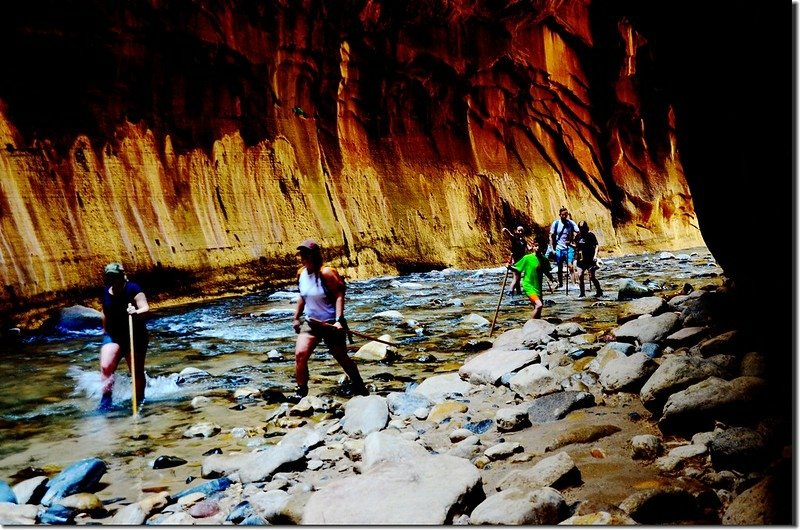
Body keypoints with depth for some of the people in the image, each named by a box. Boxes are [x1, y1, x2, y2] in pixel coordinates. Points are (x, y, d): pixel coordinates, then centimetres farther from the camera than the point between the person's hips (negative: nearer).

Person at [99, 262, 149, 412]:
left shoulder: (132, 289, -13)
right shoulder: (106, 292, 5)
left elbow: (145, 308, -24)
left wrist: (137, 312, -44)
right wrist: (105, 331, 25)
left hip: (135, 335, -4)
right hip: (112, 335, 4)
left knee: (137, 372, 2)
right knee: (106, 367, -15)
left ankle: (140, 401, 22)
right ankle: (106, 401, -6)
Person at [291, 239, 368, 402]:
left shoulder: (325, 273, -18)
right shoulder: (302, 273, 3)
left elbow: (339, 295, -20)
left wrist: (338, 320, -28)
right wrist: (296, 317, 16)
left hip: (331, 323, -5)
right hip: (310, 322, 5)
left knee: (342, 358, 8)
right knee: (300, 354, -13)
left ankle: (358, 385, 31)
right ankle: (301, 391, 0)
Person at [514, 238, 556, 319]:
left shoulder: (544, 260, 4)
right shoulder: (527, 258, -10)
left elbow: (547, 272, 17)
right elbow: (517, 268, -5)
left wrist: (552, 279, -1)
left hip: (538, 287, 6)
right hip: (528, 286, -6)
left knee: (538, 315, 10)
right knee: (539, 305, -27)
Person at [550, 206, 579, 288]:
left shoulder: (571, 223, -4)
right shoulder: (556, 223, -3)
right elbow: (551, 236, 3)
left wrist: (572, 241, -16)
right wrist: (553, 248, -1)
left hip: (569, 248, -1)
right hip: (559, 248, 1)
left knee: (570, 266, -15)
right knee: (560, 268, 10)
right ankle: (560, 283, 24)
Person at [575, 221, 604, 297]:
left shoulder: (591, 235, -6)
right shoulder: (577, 236, 7)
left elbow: (597, 245, -8)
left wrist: (595, 255, -20)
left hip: (590, 259, -5)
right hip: (581, 259, 5)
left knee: (592, 277, -6)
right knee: (580, 275, -4)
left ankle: (599, 291, 10)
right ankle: (582, 293, 8)